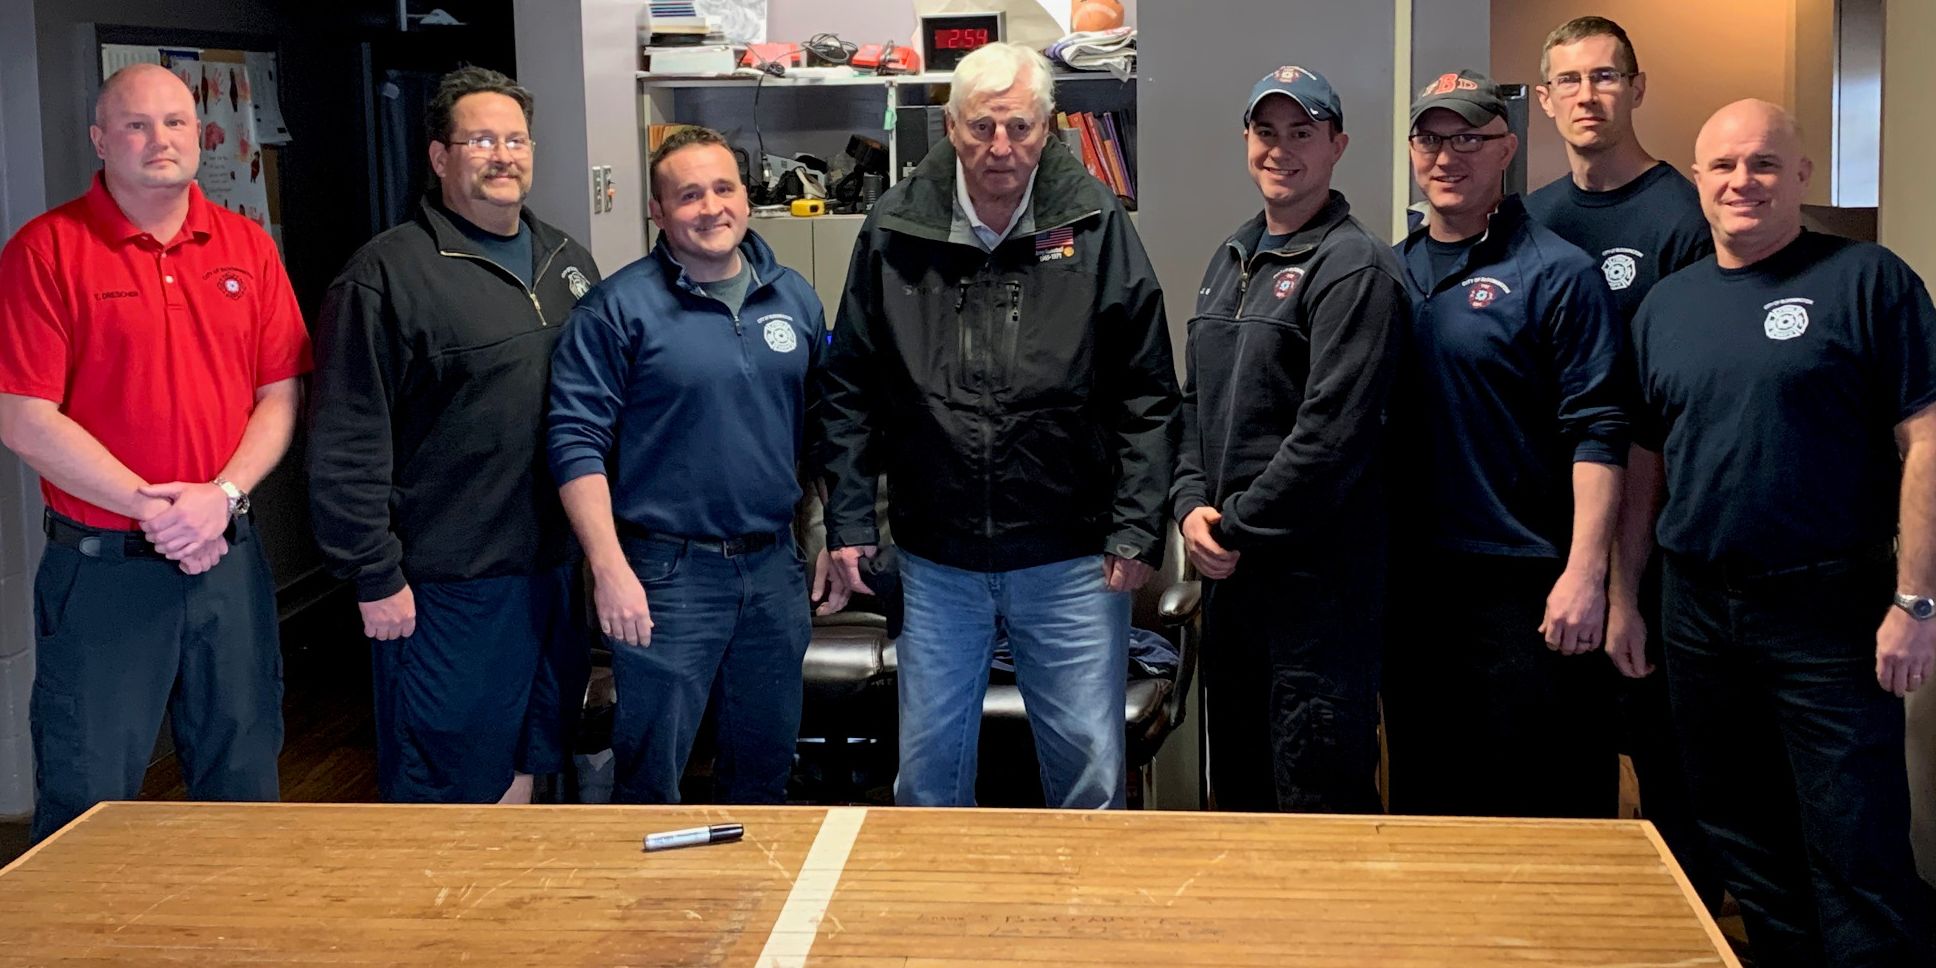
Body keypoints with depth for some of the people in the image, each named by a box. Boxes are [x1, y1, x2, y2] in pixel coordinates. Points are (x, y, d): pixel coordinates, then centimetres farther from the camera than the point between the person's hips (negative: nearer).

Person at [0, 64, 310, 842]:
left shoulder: (248, 248, 7)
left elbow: (281, 395, 5)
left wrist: (222, 496, -11)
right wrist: (151, 510, -15)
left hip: (228, 558, 4)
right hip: (101, 566, -3)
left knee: (242, 781, 13)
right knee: (89, 801, 5)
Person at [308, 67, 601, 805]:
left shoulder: (568, 263, 12)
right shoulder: (388, 274, -11)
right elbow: (347, 446, -13)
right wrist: (375, 578, -14)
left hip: (554, 570, 7)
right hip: (446, 585, -7)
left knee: (525, 769, 19)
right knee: (440, 795, 4)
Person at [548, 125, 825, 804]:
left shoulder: (794, 298, 7)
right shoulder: (619, 308, -9)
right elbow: (577, 443, -12)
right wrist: (609, 569, -18)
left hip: (773, 568, 5)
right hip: (668, 573, -5)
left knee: (765, 771, 17)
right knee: (650, 779, 3)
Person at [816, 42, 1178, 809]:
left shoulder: (1093, 225, -5)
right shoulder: (895, 230, -1)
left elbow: (1146, 392, -2)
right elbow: (849, 387, 6)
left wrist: (1137, 529, -6)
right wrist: (848, 518, 2)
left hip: (1071, 558, -1)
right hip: (937, 556, 2)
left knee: (1089, 765, 8)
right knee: (929, 765, 13)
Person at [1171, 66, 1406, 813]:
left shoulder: (1354, 268, -11)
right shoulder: (1230, 260, 15)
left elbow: (1331, 434, -19)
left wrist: (1236, 529, -14)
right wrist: (1191, 504, 1)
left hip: (1316, 575, -8)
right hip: (1228, 567, 8)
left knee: (1320, 801, -2)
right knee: (1238, 790, 18)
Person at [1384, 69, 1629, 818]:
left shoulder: (1557, 273, -5)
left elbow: (1596, 434, -10)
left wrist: (1585, 574, -17)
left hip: (1525, 586, -5)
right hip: (1411, 581, 6)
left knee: (1546, 808, 1)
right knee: (1423, 800, 15)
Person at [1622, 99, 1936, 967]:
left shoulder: (1866, 280, -6)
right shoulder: (1665, 305, 10)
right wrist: (1623, 588, 11)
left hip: (1830, 611, -5)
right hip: (1696, 611, 5)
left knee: (1858, 862, -3)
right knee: (1743, 846, 15)